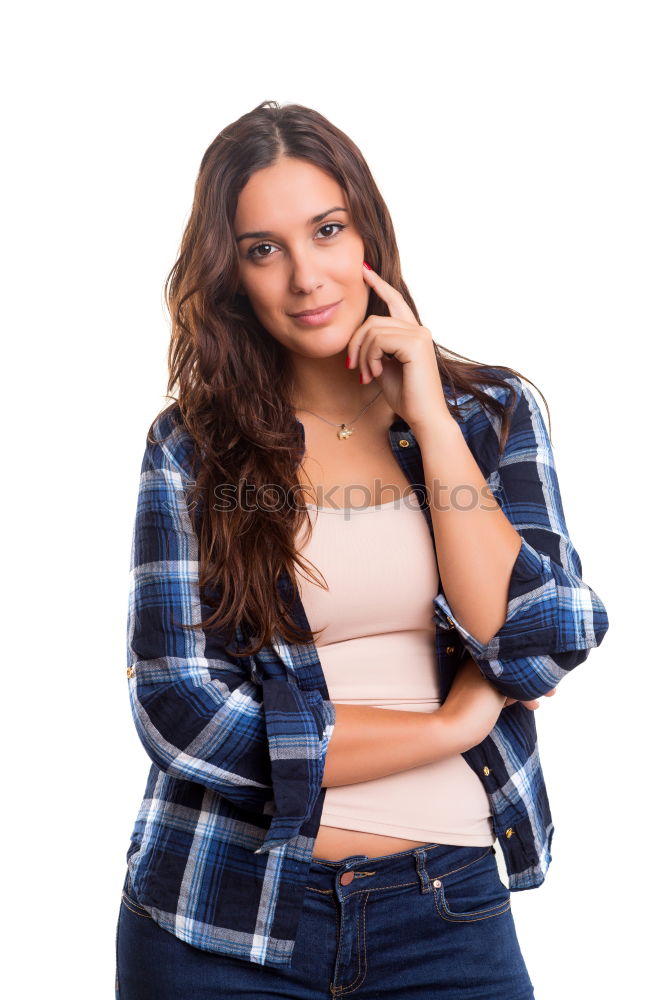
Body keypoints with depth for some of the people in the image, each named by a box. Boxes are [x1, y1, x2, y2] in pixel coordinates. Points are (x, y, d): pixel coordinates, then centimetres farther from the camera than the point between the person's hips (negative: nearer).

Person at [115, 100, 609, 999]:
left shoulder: (492, 410, 1)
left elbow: (536, 647, -10)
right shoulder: (191, 445, -4)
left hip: (449, 912, 1)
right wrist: (454, 724, -11)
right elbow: (181, 711, -12)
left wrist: (429, 417, -12)